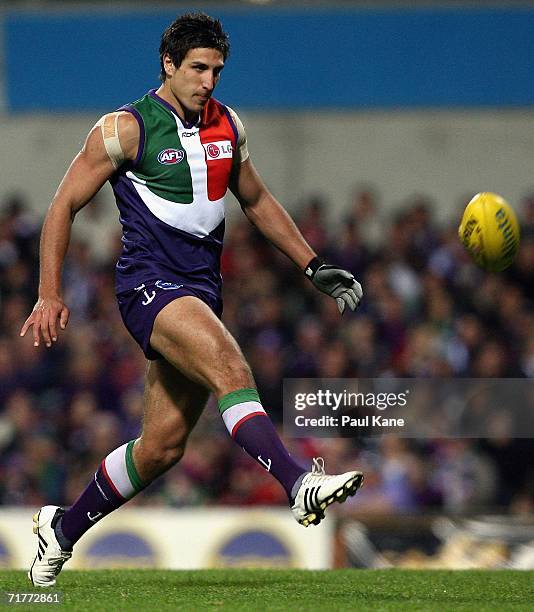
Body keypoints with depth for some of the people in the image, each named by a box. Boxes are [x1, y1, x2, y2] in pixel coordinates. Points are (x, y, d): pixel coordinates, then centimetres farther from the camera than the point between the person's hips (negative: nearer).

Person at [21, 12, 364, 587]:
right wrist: (50, 297, -8)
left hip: (202, 290, 7)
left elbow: (257, 201, 26)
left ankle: (63, 527, 23)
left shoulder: (227, 125, 12)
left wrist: (314, 266, 21)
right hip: (149, 282, -7)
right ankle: (299, 484, -45)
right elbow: (64, 205, -2)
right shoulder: (126, 129, -5)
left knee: (163, 445, 5)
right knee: (229, 364, -32)